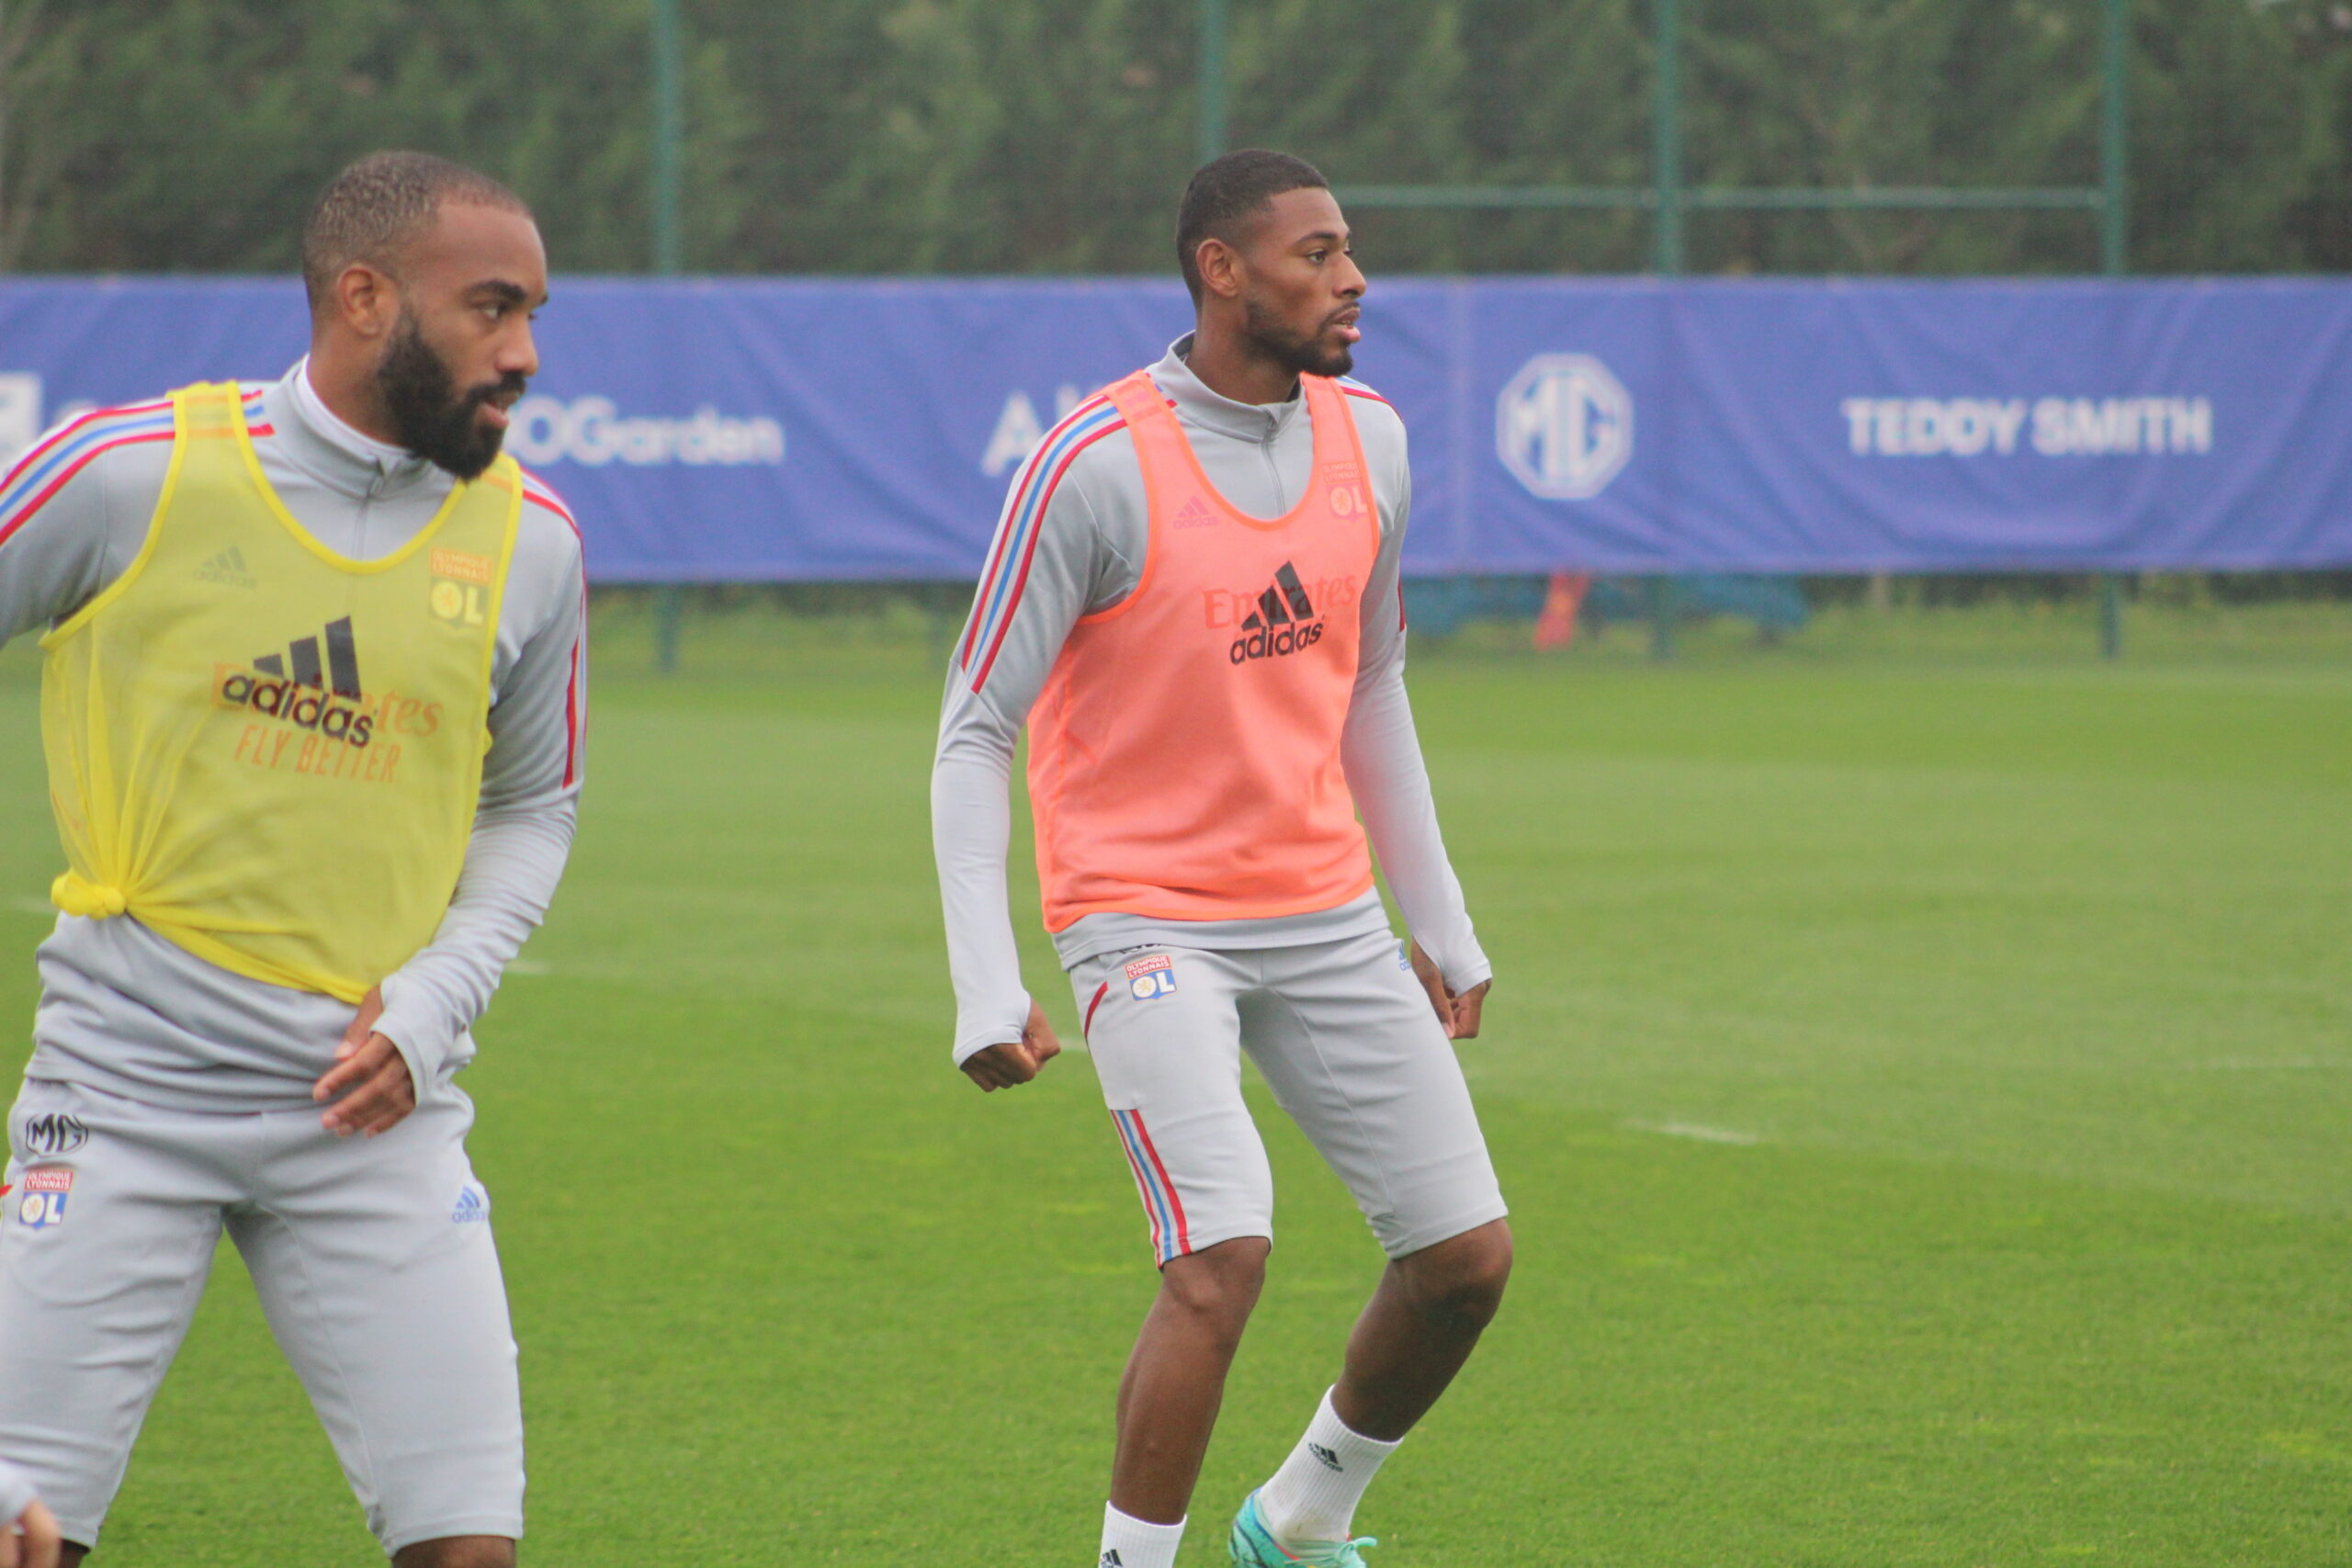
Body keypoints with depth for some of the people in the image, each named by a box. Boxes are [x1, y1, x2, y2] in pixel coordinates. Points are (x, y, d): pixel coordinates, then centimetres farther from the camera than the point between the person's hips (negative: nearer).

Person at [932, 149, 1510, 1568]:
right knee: (1225, 1257, -24)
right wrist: (988, 993, -18)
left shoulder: (1369, 440, 5)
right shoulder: (1097, 465, -15)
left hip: (1327, 913, 6)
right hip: (1148, 915, -6)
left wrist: (1441, 921, 20)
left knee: (1469, 1257, 2)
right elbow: (976, 732, -11)